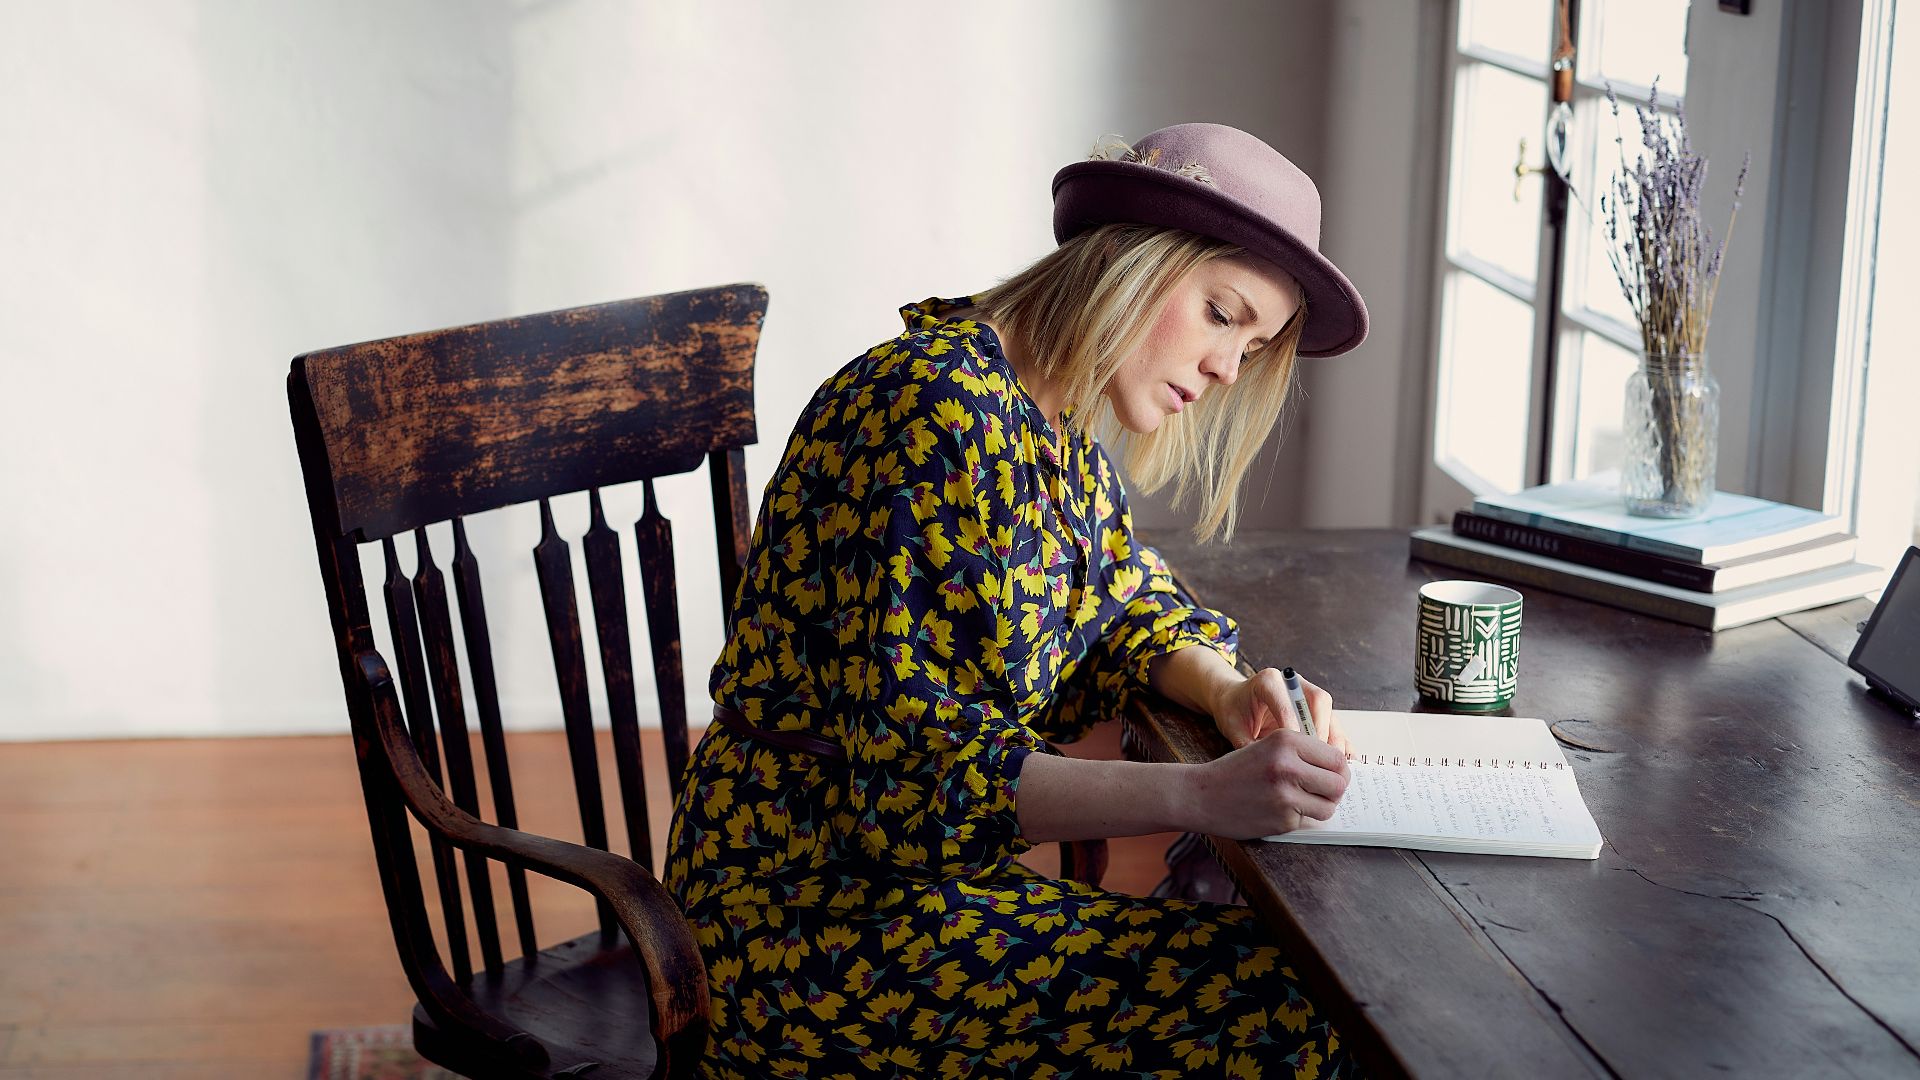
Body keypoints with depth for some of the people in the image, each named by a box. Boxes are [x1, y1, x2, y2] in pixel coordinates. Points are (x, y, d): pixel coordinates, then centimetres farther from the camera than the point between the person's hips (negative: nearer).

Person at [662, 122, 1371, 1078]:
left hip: (926, 869, 9)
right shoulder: (939, 407, -20)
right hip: (813, 911, -9)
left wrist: (1228, 691, -2)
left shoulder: (1048, 417, 9)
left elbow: (1132, 605, 21)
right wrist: (1200, 795, -32)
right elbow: (915, 762, -26)